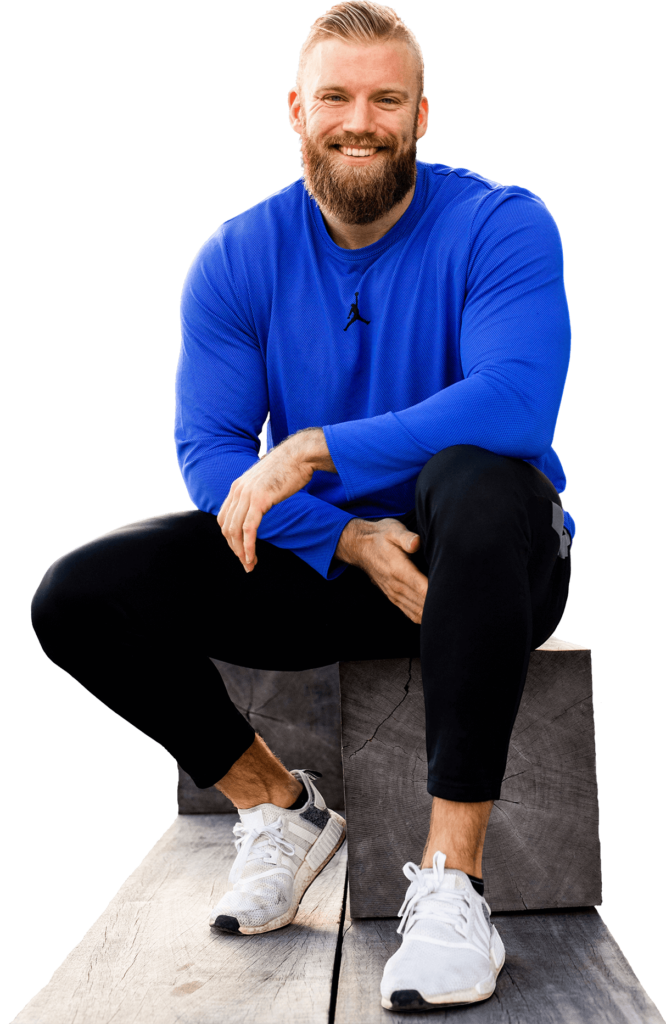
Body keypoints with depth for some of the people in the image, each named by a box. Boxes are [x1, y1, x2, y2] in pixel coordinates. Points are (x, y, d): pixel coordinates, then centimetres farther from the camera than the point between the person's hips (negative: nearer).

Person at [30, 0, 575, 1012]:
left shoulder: (500, 225, -11)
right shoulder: (237, 260, 0)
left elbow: (517, 402, -27)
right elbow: (208, 452, -8)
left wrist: (314, 451, -29)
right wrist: (349, 543, -25)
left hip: (485, 567, -3)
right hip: (318, 565, 4)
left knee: (476, 483, -41)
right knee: (78, 597, -15)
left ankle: (450, 879, -32)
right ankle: (280, 807, 6)